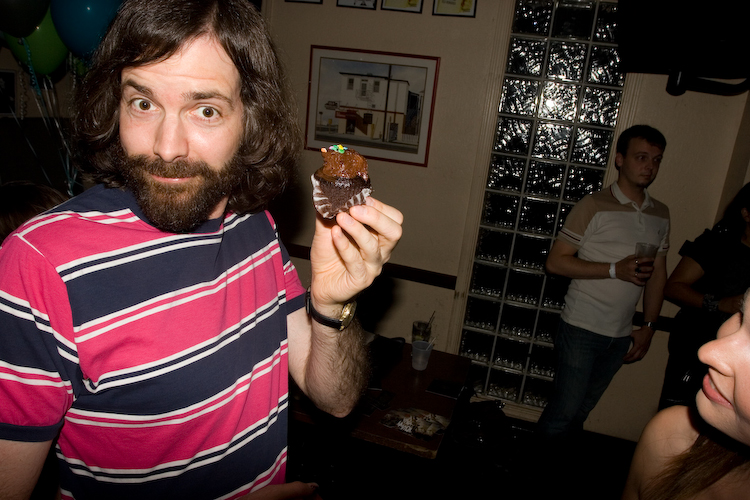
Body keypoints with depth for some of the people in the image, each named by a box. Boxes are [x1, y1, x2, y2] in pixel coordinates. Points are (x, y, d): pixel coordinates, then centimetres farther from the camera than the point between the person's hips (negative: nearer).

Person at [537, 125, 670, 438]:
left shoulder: (660, 215, 8)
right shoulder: (594, 206, -10)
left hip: (621, 335, 5)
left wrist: (649, 327, 10)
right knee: (565, 410, -1)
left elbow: (658, 273, 15)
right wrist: (615, 270, -20)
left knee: (582, 409, 15)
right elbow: (555, 262, -14)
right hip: (582, 329, -5)